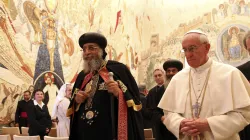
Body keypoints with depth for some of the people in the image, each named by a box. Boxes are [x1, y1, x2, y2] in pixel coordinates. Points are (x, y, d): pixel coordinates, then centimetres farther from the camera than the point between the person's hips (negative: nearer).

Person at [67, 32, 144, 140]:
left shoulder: (118, 69, -2)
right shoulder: (82, 76, 13)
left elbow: (135, 100, -4)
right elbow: (72, 109, 19)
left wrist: (119, 93, -20)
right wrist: (76, 100, -1)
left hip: (111, 131, -5)